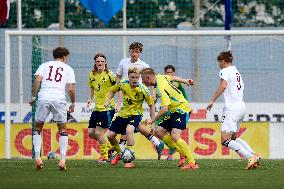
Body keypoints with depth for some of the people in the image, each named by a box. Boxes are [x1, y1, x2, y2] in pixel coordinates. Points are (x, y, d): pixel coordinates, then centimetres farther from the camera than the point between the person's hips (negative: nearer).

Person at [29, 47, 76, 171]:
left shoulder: (44, 65, 18)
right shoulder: (68, 69, 16)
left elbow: (37, 80, 1)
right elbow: (71, 88, 6)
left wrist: (33, 96, 5)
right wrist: (73, 103, 17)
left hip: (43, 97, 1)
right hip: (59, 99, -1)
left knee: (38, 128, 13)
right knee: (62, 129, 12)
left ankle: (37, 157, -2)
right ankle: (63, 159, 0)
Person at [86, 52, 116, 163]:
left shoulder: (109, 75, -11)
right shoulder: (92, 75, 7)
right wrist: (90, 98, 6)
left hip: (108, 108, -7)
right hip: (97, 108, 7)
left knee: (99, 132, -11)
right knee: (91, 132, 7)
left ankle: (105, 156, 5)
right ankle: (109, 147, 27)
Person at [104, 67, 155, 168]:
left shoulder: (143, 90, -20)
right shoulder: (122, 84, -11)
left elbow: (151, 104, -9)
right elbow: (113, 90, 13)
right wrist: (108, 100, -4)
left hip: (135, 114, -5)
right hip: (123, 113, 5)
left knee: (129, 130, -34)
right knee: (110, 135, 4)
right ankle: (119, 154, 34)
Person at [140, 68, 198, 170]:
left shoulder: (161, 88, -27)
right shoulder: (159, 77, 1)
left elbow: (164, 108, -33)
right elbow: (172, 77, 20)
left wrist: (152, 120, -27)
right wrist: (185, 81, 33)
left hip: (182, 109, -10)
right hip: (174, 111, 10)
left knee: (175, 136, -25)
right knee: (158, 131, 5)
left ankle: (192, 163, -26)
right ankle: (183, 154, 7)